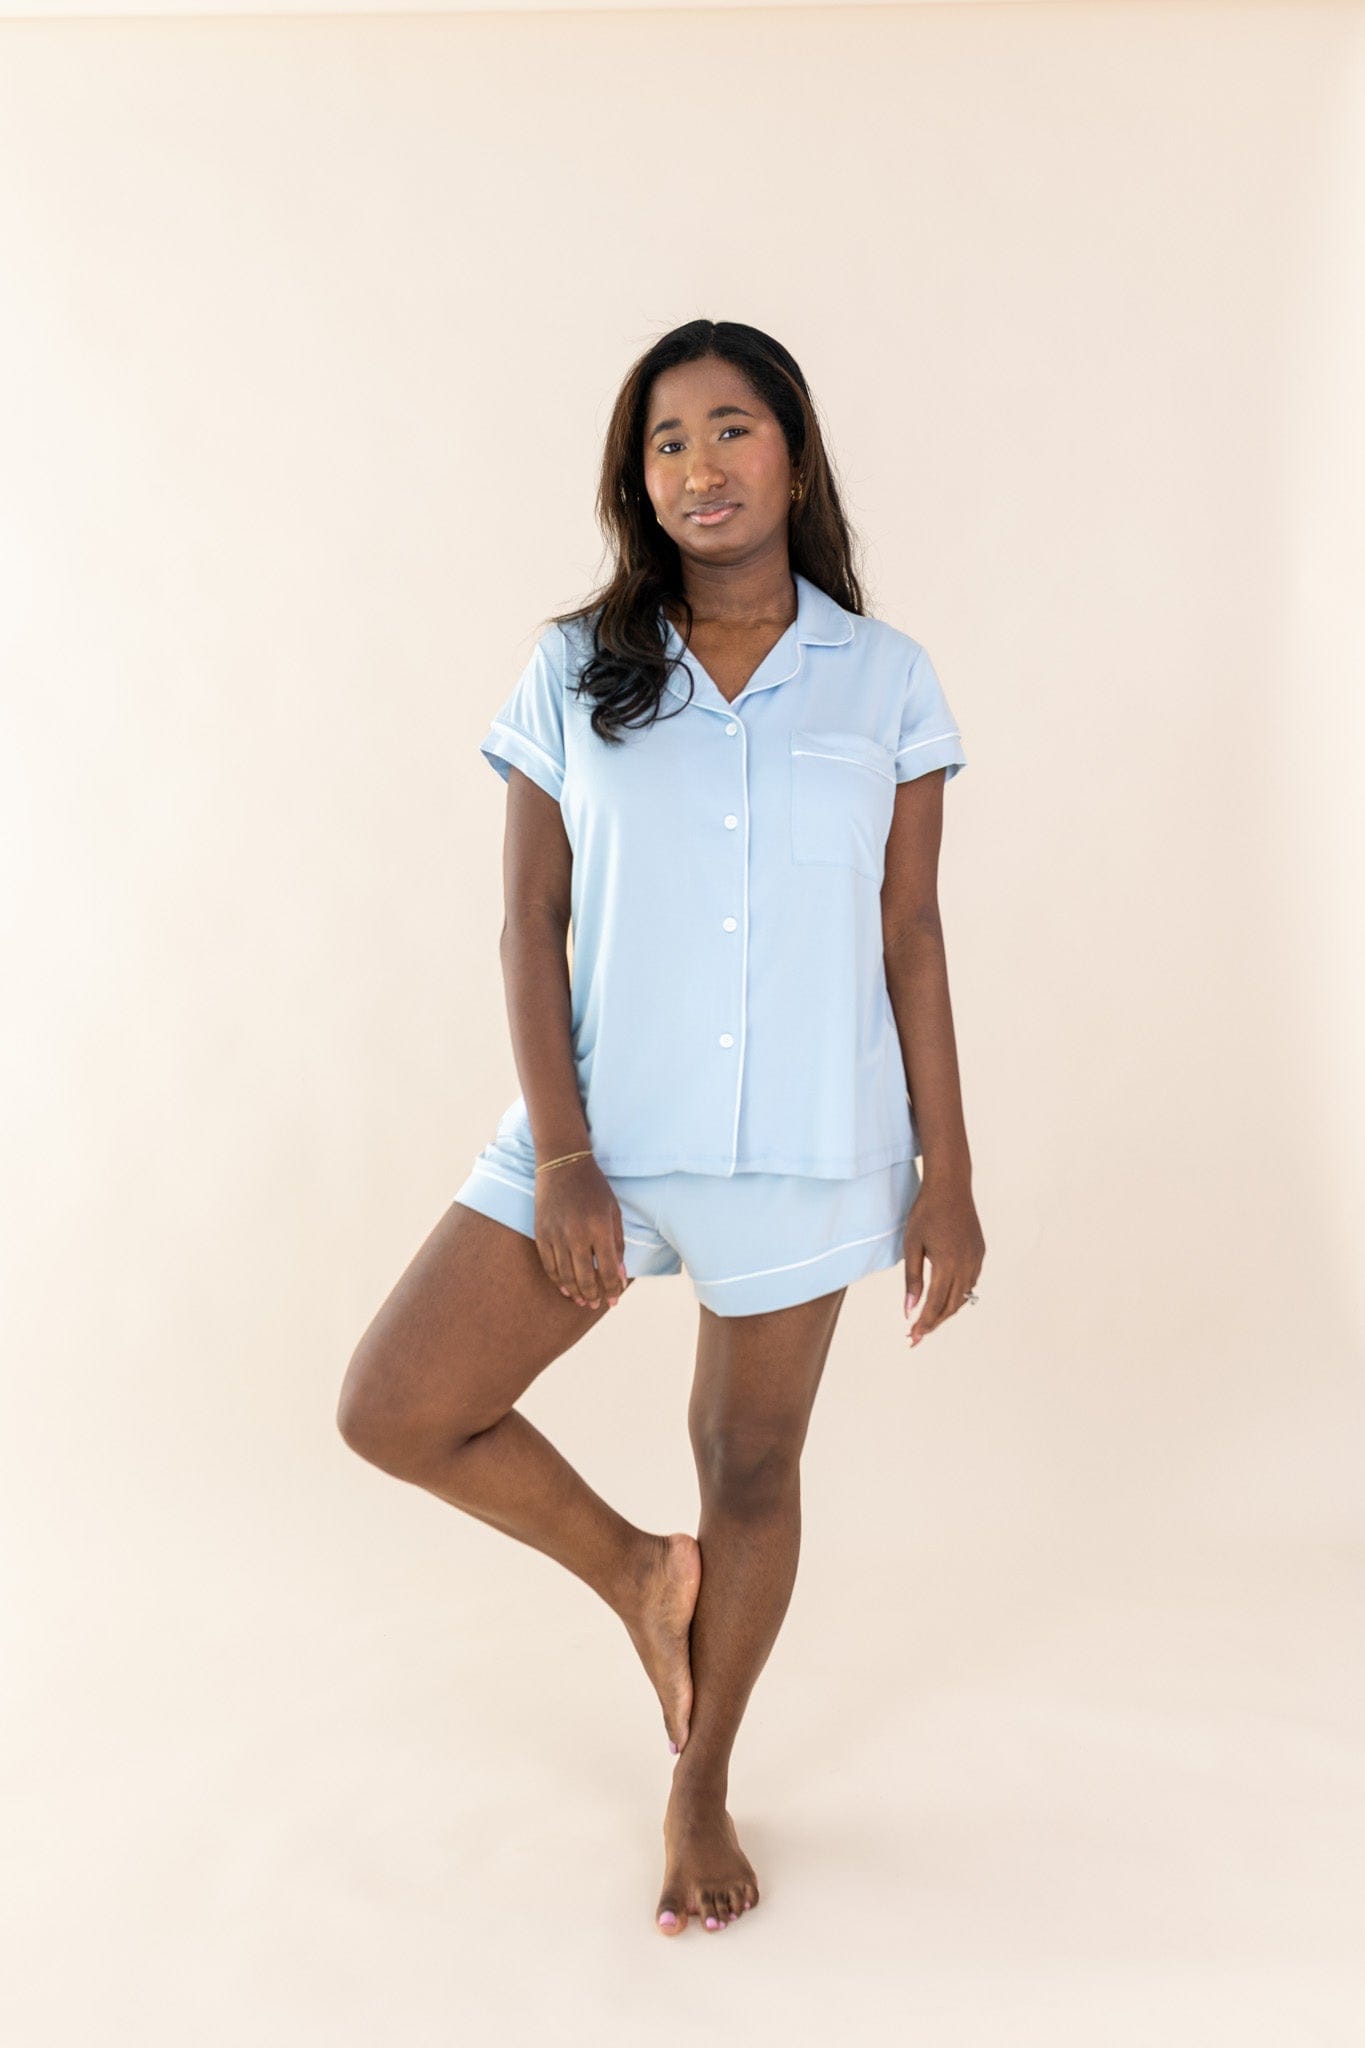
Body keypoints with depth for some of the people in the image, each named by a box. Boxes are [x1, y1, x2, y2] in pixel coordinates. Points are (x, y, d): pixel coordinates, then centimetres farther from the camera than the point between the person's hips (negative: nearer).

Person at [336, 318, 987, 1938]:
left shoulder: (884, 678, 0)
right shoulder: (576, 674, 0)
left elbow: (912, 936, 1)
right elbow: (529, 925, -2)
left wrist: (949, 1173, -2)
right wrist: (560, 1156, -10)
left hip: (808, 1148, -1)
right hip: (608, 1128, 1)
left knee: (750, 1463, 12)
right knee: (392, 1408, -6)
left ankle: (699, 1785, 37)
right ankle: (635, 1571, 21)